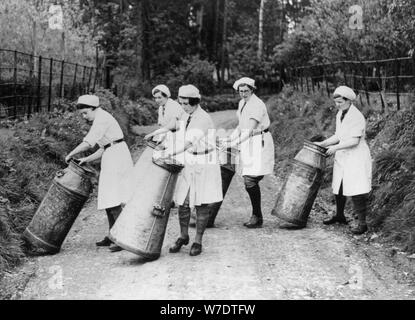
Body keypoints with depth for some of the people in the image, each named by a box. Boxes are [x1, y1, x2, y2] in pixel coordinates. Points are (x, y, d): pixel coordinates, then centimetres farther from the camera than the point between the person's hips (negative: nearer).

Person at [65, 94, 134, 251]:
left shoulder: (102, 118, -9)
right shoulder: (100, 120, 21)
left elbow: (88, 143, -16)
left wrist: (70, 154, -4)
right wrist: (87, 159, 13)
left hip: (116, 157, -10)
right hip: (111, 158, 10)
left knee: (112, 199, -14)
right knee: (108, 199, 10)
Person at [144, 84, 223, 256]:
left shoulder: (203, 119, -19)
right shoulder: (187, 115, 7)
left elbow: (189, 143, -26)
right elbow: (176, 124, 30)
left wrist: (171, 153, -28)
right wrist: (155, 133, 30)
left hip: (204, 166, -7)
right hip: (189, 165, 7)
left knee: (202, 204, 0)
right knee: (183, 202, 7)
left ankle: (198, 242, 12)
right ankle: (183, 236, 26)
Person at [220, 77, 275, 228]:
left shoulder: (257, 105, -15)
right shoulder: (242, 103, 13)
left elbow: (249, 131, -21)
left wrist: (232, 144, -23)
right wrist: (228, 139, 4)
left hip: (259, 143, -8)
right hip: (247, 143, 8)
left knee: (250, 180, -13)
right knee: (249, 181, 5)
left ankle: (257, 217, -2)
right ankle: (256, 216, 14)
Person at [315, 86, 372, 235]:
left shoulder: (357, 117, -18)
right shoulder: (339, 115, 9)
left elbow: (355, 140, -23)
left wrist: (336, 147, -23)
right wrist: (322, 144, 8)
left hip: (357, 157, -9)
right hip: (342, 157, 9)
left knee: (356, 191, -9)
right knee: (338, 188, 17)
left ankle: (362, 223, -1)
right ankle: (339, 216, 36)